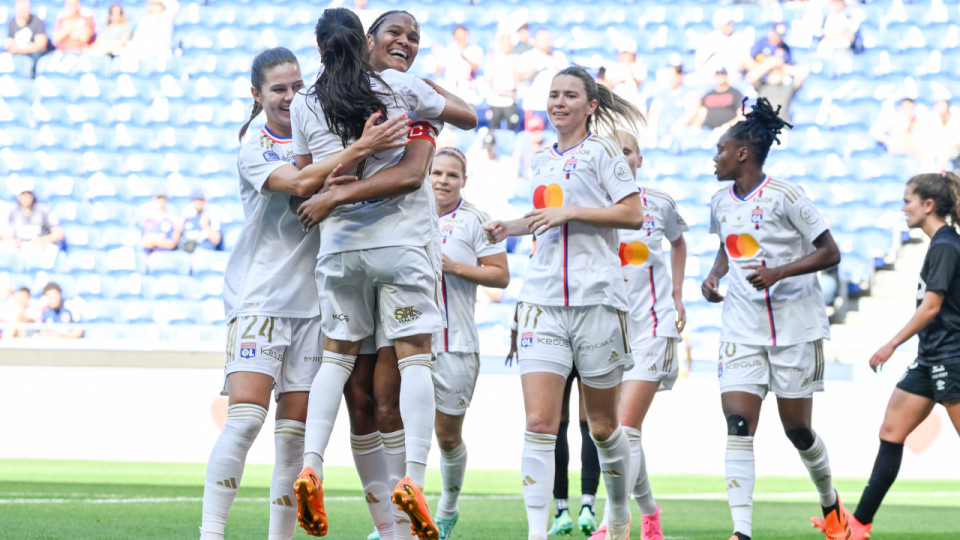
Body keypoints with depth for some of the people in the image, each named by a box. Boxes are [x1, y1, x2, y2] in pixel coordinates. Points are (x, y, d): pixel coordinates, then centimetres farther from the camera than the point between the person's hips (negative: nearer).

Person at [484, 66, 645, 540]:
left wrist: (569, 212, -14)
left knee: (602, 426, 7)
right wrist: (513, 228, 16)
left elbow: (632, 214, -10)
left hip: (596, 298, -4)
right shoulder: (541, 162, 16)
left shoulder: (601, 152, -2)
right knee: (539, 424, -11)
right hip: (543, 300, 4)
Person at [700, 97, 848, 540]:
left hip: (795, 326, -4)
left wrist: (779, 272, -22)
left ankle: (831, 504, 33)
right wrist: (714, 275, 6)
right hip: (742, 329, 4)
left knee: (797, 430, 5)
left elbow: (830, 252, -10)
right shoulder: (721, 203, 7)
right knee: (738, 426, -13)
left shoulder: (783, 196, -12)